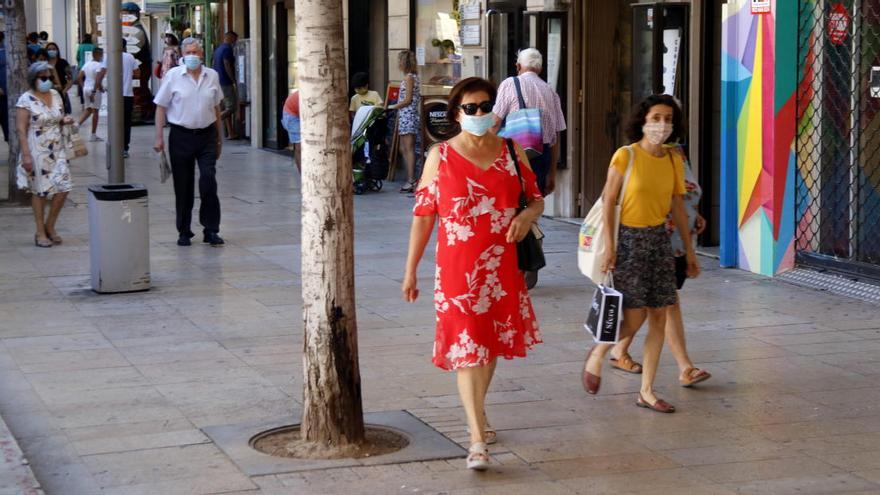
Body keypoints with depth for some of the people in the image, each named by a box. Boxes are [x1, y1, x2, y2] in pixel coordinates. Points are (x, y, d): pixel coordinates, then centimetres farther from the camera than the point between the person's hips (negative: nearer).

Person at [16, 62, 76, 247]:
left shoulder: (55, 95, 7)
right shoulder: (26, 100, -10)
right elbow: (21, 129, -12)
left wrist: (65, 120, -3)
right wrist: (26, 155, -19)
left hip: (57, 150, 5)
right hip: (37, 152, -5)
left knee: (63, 188, 0)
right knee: (40, 191, 2)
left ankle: (50, 226, 19)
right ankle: (40, 232, 13)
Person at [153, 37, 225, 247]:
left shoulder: (212, 76, 6)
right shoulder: (173, 76, -2)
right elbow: (161, 107, 0)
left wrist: (219, 138, 16)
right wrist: (159, 138, -6)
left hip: (207, 136, 1)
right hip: (181, 136, -1)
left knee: (208, 181, -9)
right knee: (183, 187, 5)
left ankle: (211, 230, -1)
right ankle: (184, 232, 16)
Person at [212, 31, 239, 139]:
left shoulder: (218, 49, 16)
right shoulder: (227, 49, -13)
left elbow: (214, 66, 19)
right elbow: (227, 66, -20)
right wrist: (234, 81, -16)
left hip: (218, 82, 10)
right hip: (226, 83, -10)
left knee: (227, 108, 11)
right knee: (231, 108, -8)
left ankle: (231, 133, 12)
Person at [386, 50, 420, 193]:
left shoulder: (409, 77, -12)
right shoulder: (412, 76, 16)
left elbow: (408, 100, -15)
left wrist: (391, 107, -8)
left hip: (408, 115, -10)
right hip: (405, 116, 10)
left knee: (409, 149, -8)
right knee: (404, 149, 11)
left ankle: (411, 181, -8)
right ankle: (410, 180, 13)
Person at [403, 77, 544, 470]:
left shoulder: (512, 152, 6)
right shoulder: (440, 156, -1)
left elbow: (536, 198, 14)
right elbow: (422, 216, 0)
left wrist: (527, 214, -11)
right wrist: (410, 271, 0)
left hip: (502, 267, 3)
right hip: (457, 267, -3)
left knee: (490, 345, 15)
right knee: (466, 348, -8)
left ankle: (476, 415, 37)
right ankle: (478, 440, -10)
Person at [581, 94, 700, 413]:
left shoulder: (674, 161, 6)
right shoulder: (625, 156, -10)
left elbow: (677, 207, 12)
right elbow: (608, 202, -10)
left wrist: (689, 251, 12)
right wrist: (609, 247, -15)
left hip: (659, 239, 6)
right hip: (628, 239, -5)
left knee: (659, 317, 3)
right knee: (634, 319, -7)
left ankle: (647, 392, 11)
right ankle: (597, 355, 24)